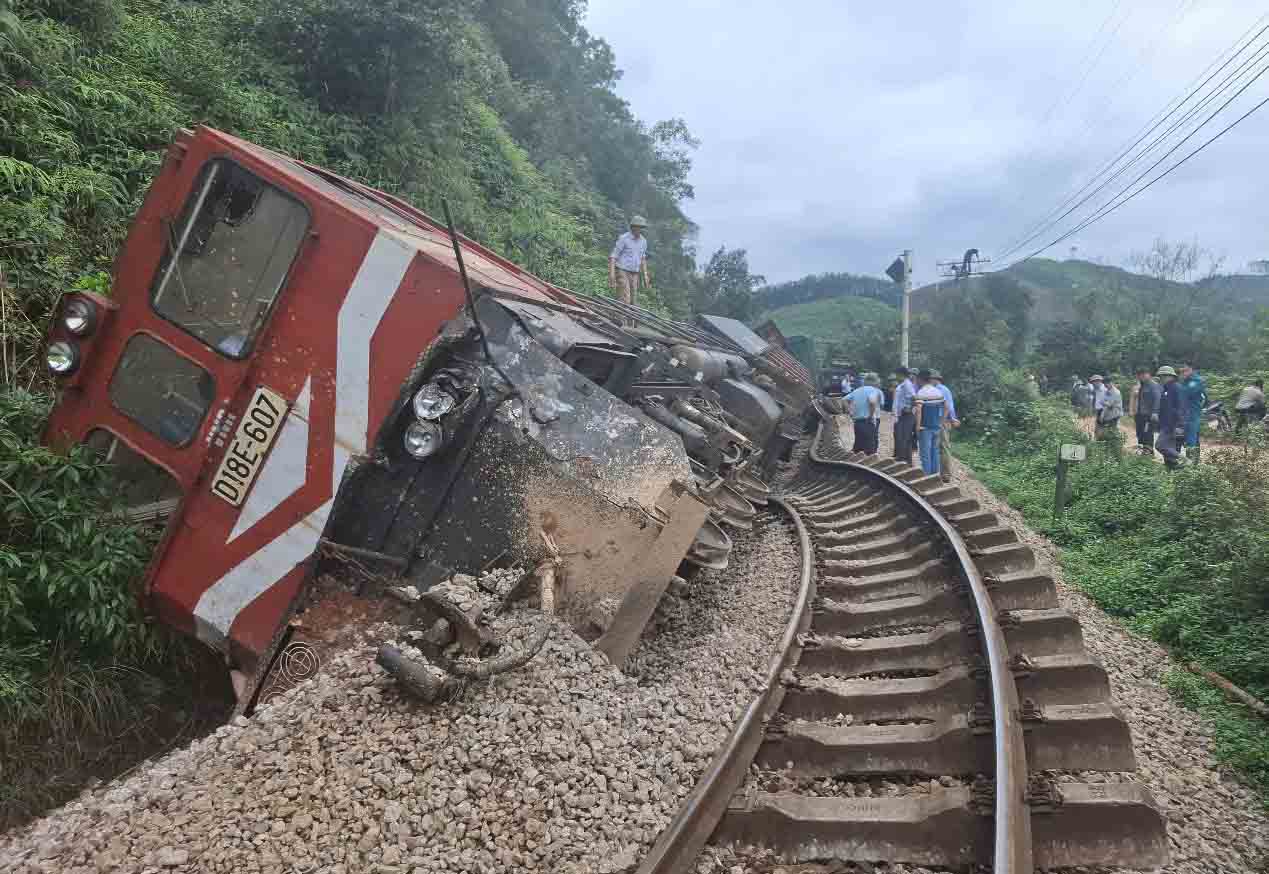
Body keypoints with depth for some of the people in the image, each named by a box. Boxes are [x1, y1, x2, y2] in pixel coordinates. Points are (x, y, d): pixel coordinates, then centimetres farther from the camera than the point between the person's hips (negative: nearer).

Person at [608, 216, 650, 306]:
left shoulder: (643, 241, 6)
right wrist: (611, 274, -23)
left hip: (634, 274, 6)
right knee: (624, 301, -17)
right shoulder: (623, 238, -13)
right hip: (621, 272, -6)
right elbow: (613, 256, -12)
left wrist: (645, 276, 12)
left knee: (631, 302, 3)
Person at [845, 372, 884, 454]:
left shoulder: (857, 390, 16)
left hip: (857, 422, 7)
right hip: (869, 423, -7)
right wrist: (872, 415, -16)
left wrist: (851, 412, 12)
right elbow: (872, 401, -26)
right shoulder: (875, 391, -6)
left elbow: (846, 399, 15)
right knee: (870, 451, -4)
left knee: (857, 448, 13)